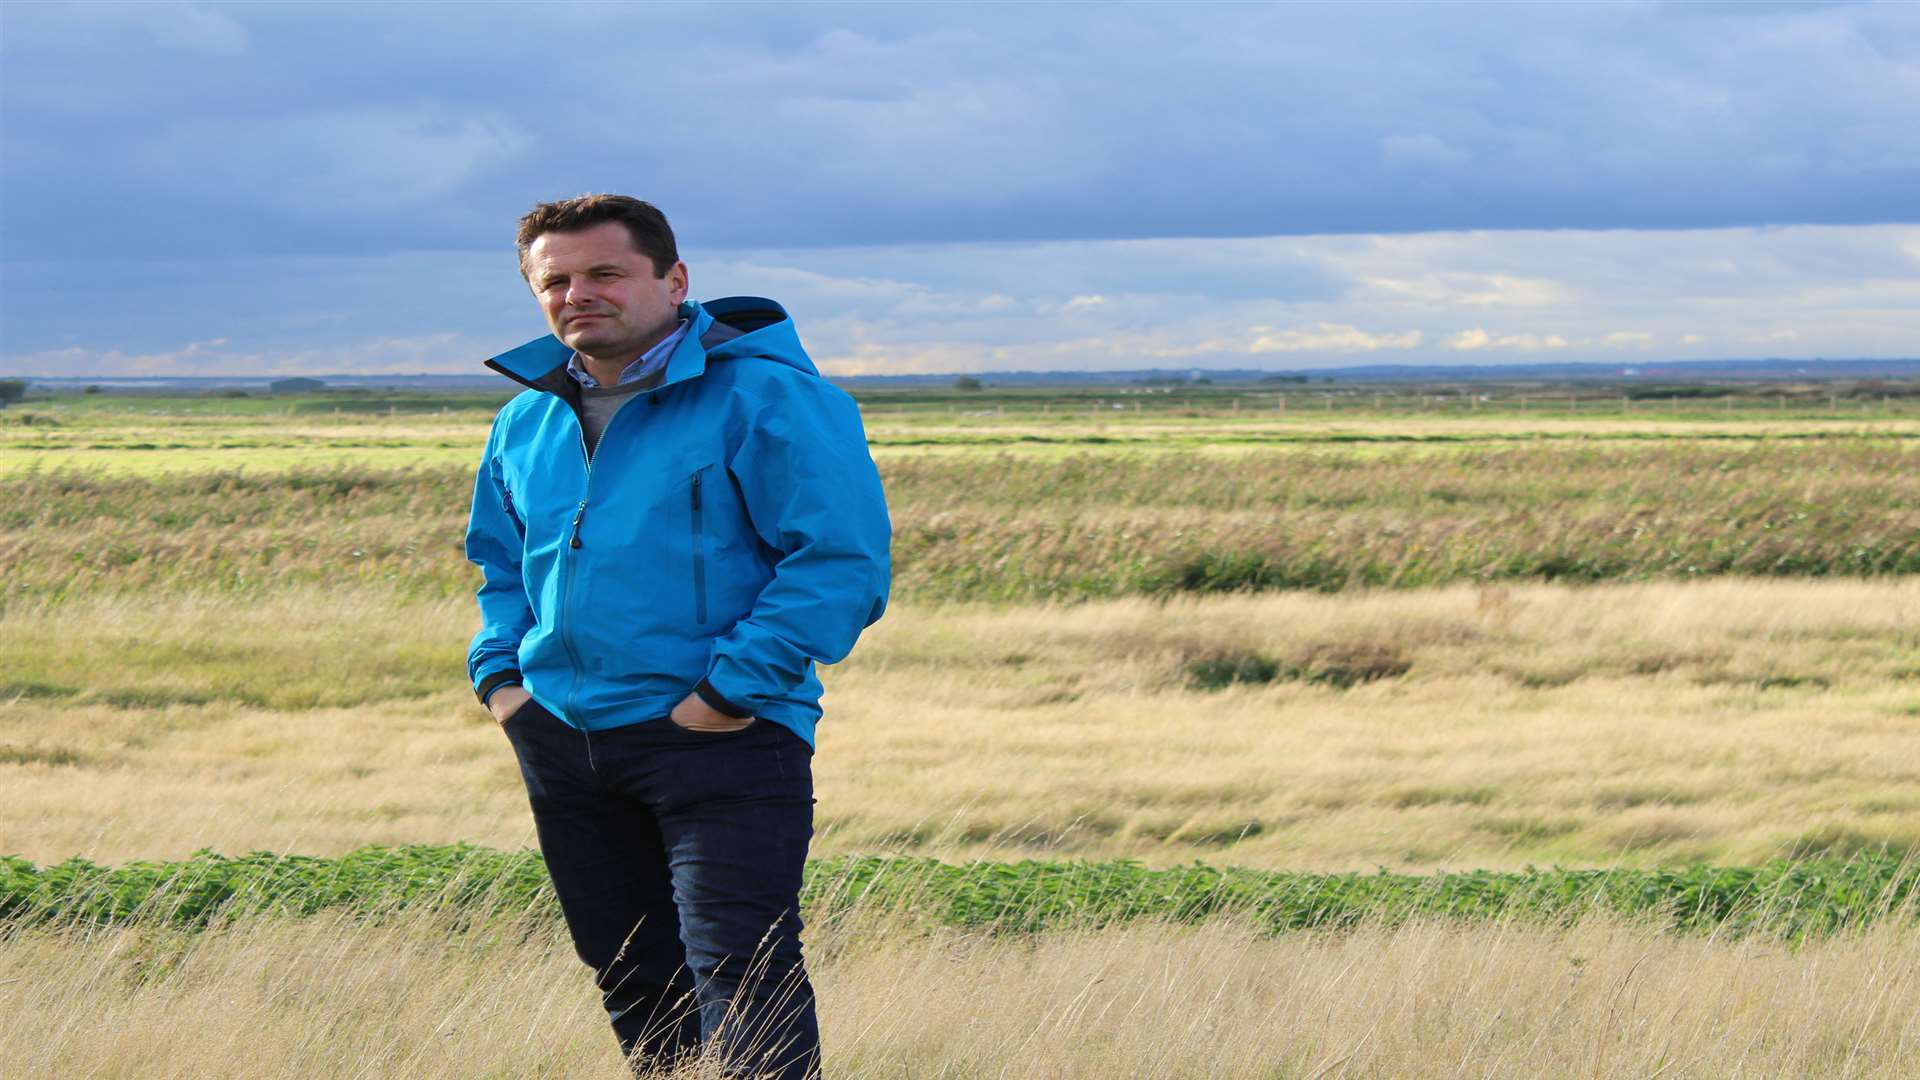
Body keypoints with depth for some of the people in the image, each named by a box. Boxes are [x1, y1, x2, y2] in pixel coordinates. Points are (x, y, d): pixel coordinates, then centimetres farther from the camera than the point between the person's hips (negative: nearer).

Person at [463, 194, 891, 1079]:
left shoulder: (765, 398, -10)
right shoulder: (528, 420, 13)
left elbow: (841, 559, -16)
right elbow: (498, 560, 28)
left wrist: (731, 691, -20)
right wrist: (497, 671, 10)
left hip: (722, 741, -7)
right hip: (560, 739, 7)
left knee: (740, 975, -13)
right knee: (630, 977, 15)